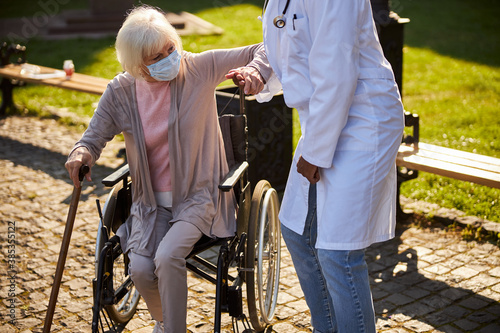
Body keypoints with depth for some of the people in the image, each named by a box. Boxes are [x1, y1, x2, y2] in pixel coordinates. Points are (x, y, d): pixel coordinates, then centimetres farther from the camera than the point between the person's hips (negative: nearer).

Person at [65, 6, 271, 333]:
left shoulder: (200, 68, -9)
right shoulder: (120, 92, -4)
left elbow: (263, 49, -4)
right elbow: (94, 137, 4)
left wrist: (255, 71, -27)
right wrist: (81, 153, -20)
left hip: (198, 195, -2)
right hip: (151, 201, 3)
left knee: (167, 256, -29)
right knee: (140, 268, -18)